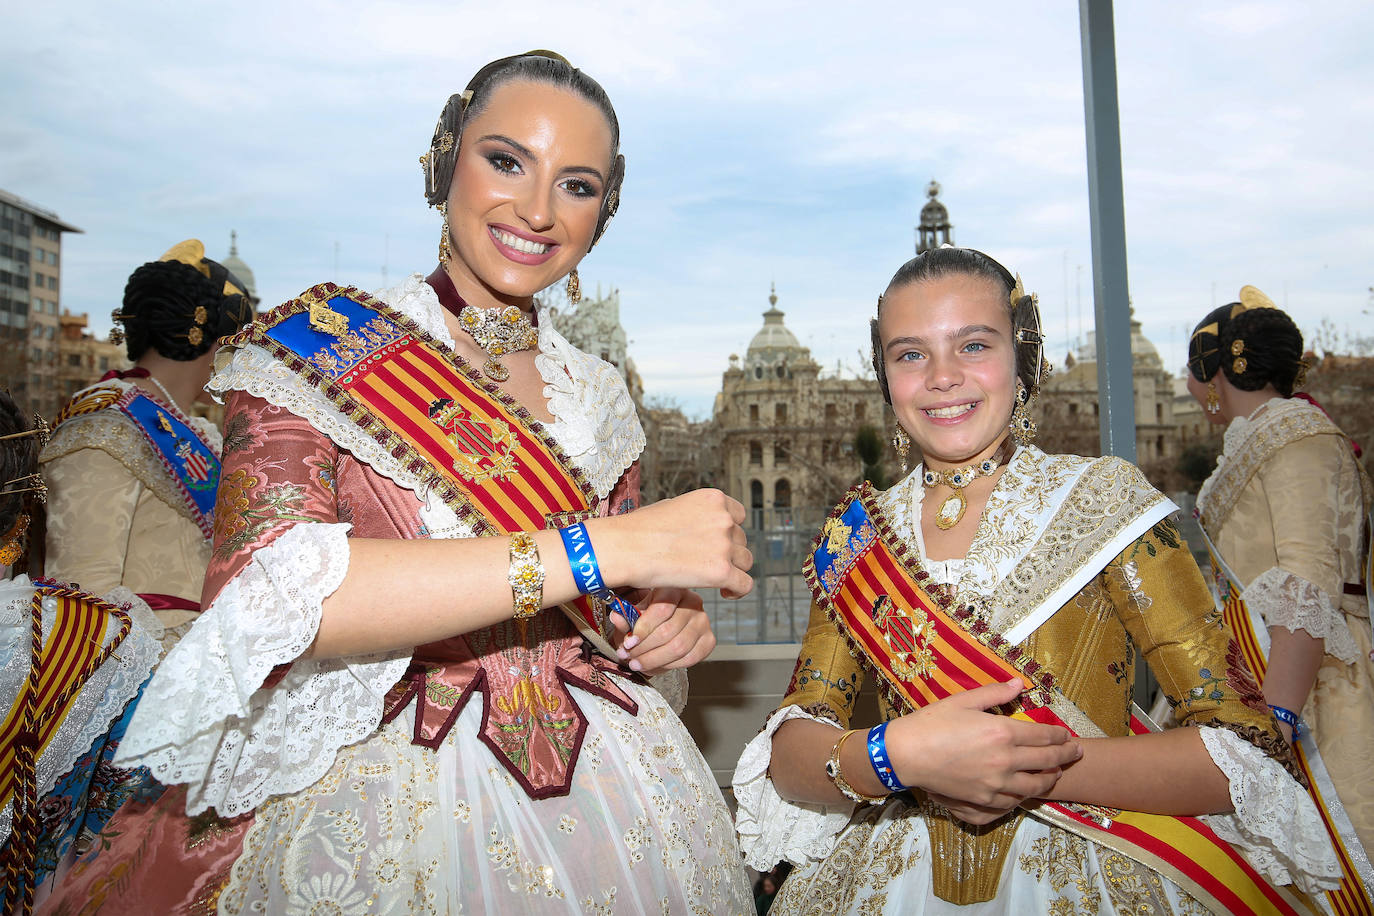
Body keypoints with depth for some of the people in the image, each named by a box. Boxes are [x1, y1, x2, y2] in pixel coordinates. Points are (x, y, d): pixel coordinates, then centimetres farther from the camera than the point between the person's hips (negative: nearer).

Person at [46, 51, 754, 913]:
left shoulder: (599, 396, 6)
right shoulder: (321, 344, -6)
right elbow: (265, 593, -23)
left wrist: (666, 620, -7)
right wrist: (604, 546, -26)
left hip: (613, 802, 5)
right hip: (393, 816, -4)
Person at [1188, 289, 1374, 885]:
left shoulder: (1294, 438, -10)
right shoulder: (1258, 438, 18)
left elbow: (1309, 590, -21)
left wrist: (1276, 716, -28)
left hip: (1302, 670, -9)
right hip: (1257, 656, 9)